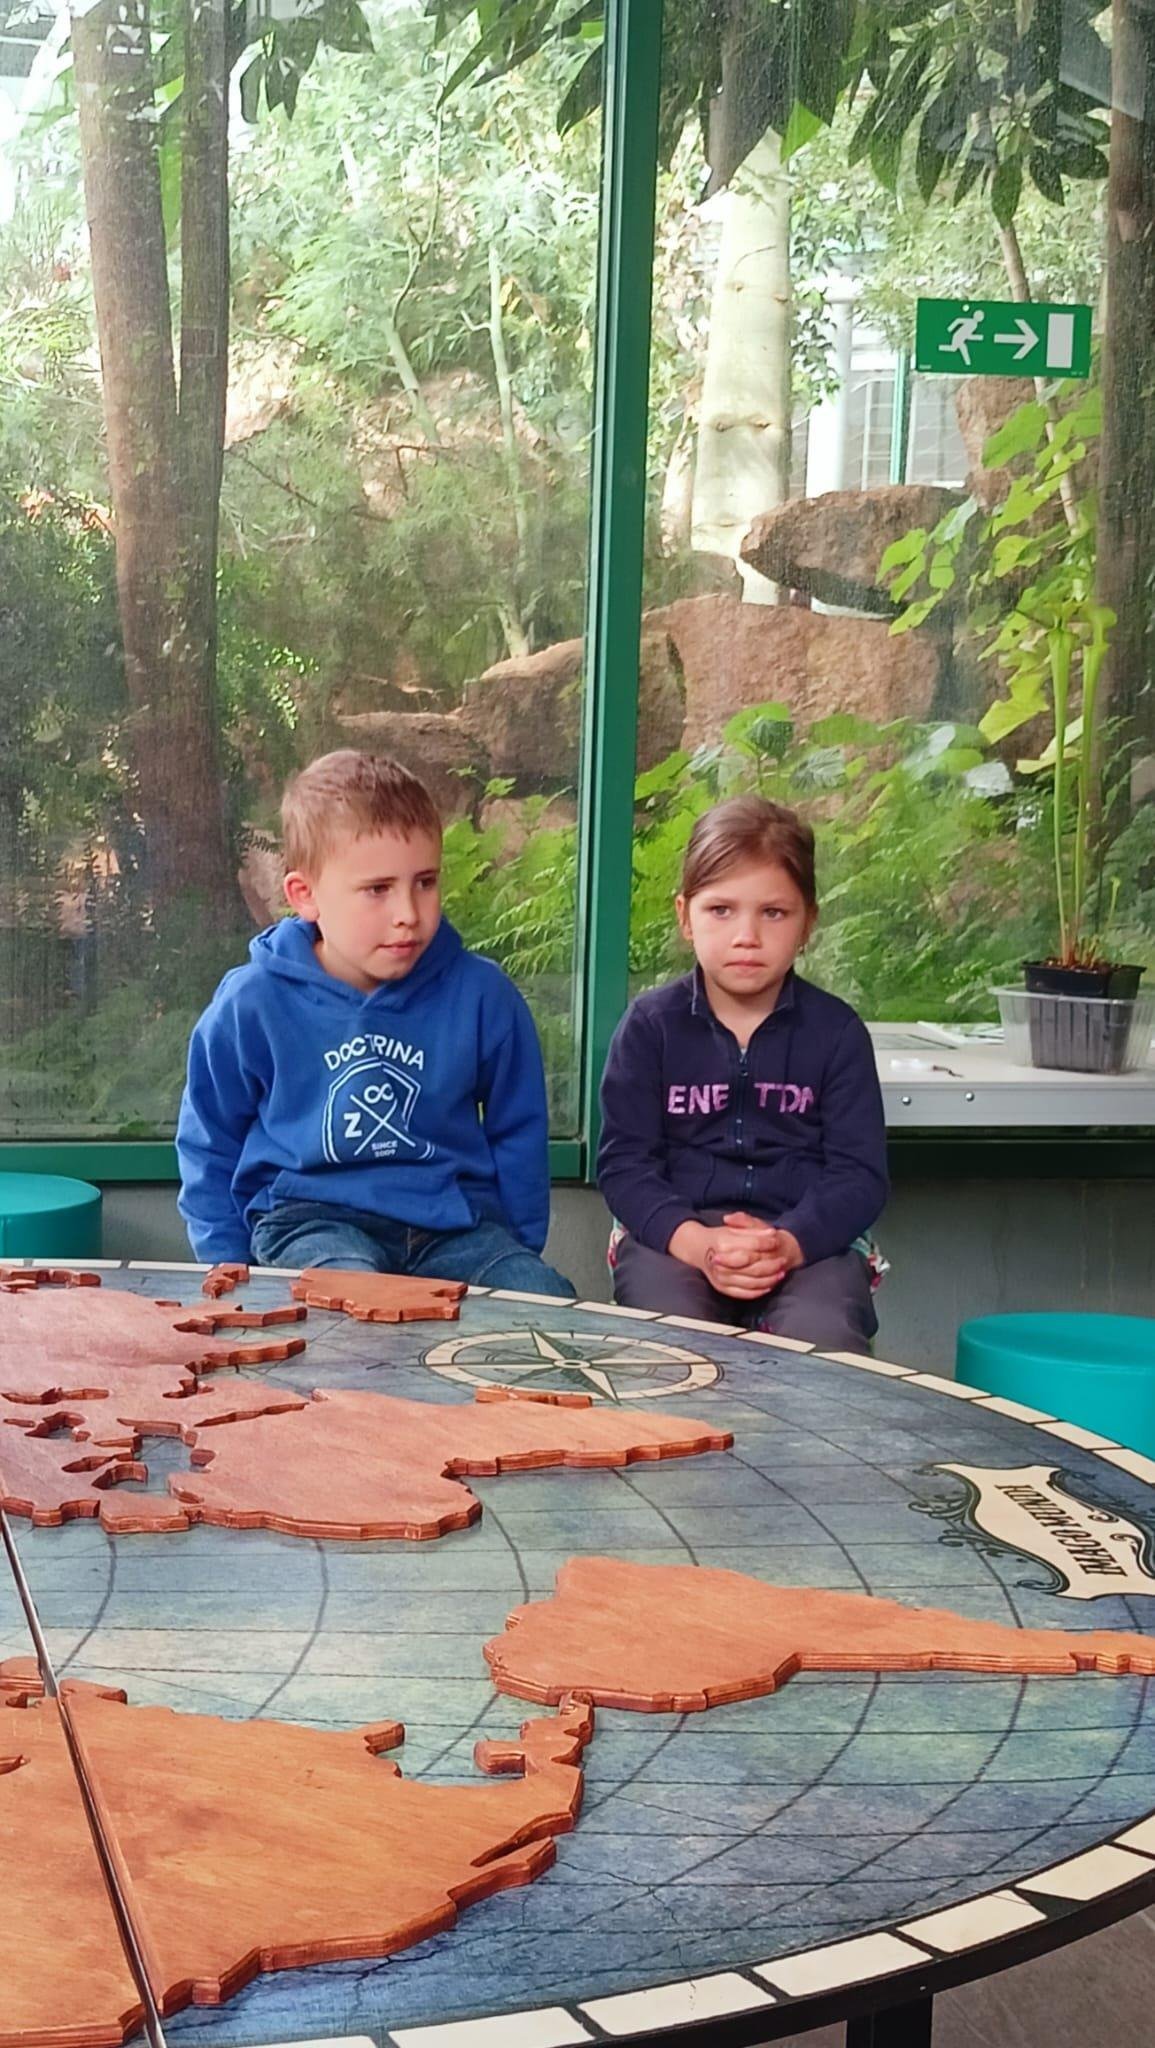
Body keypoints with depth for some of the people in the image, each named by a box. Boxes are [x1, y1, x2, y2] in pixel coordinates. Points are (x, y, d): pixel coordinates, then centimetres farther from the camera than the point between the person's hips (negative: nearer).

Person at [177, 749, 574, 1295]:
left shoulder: (482, 996, 0)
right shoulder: (253, 1004, -2)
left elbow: (518, 1135, 14)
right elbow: (209, 1149, 12)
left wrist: (514, 1254, 8)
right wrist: (230, 1271, 4)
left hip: (451, 1220, 2)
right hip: (310, 1216, -2)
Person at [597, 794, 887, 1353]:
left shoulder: (836, 1031, 4)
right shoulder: (650, 1025, 5)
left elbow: (860, 1173, 0)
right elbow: (623, 1162, -1)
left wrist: (789, 1242, -22)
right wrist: (695, 1242, -20)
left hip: (807, 1238, 0)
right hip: (673, 1235, 0)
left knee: (820, 1338, -32)